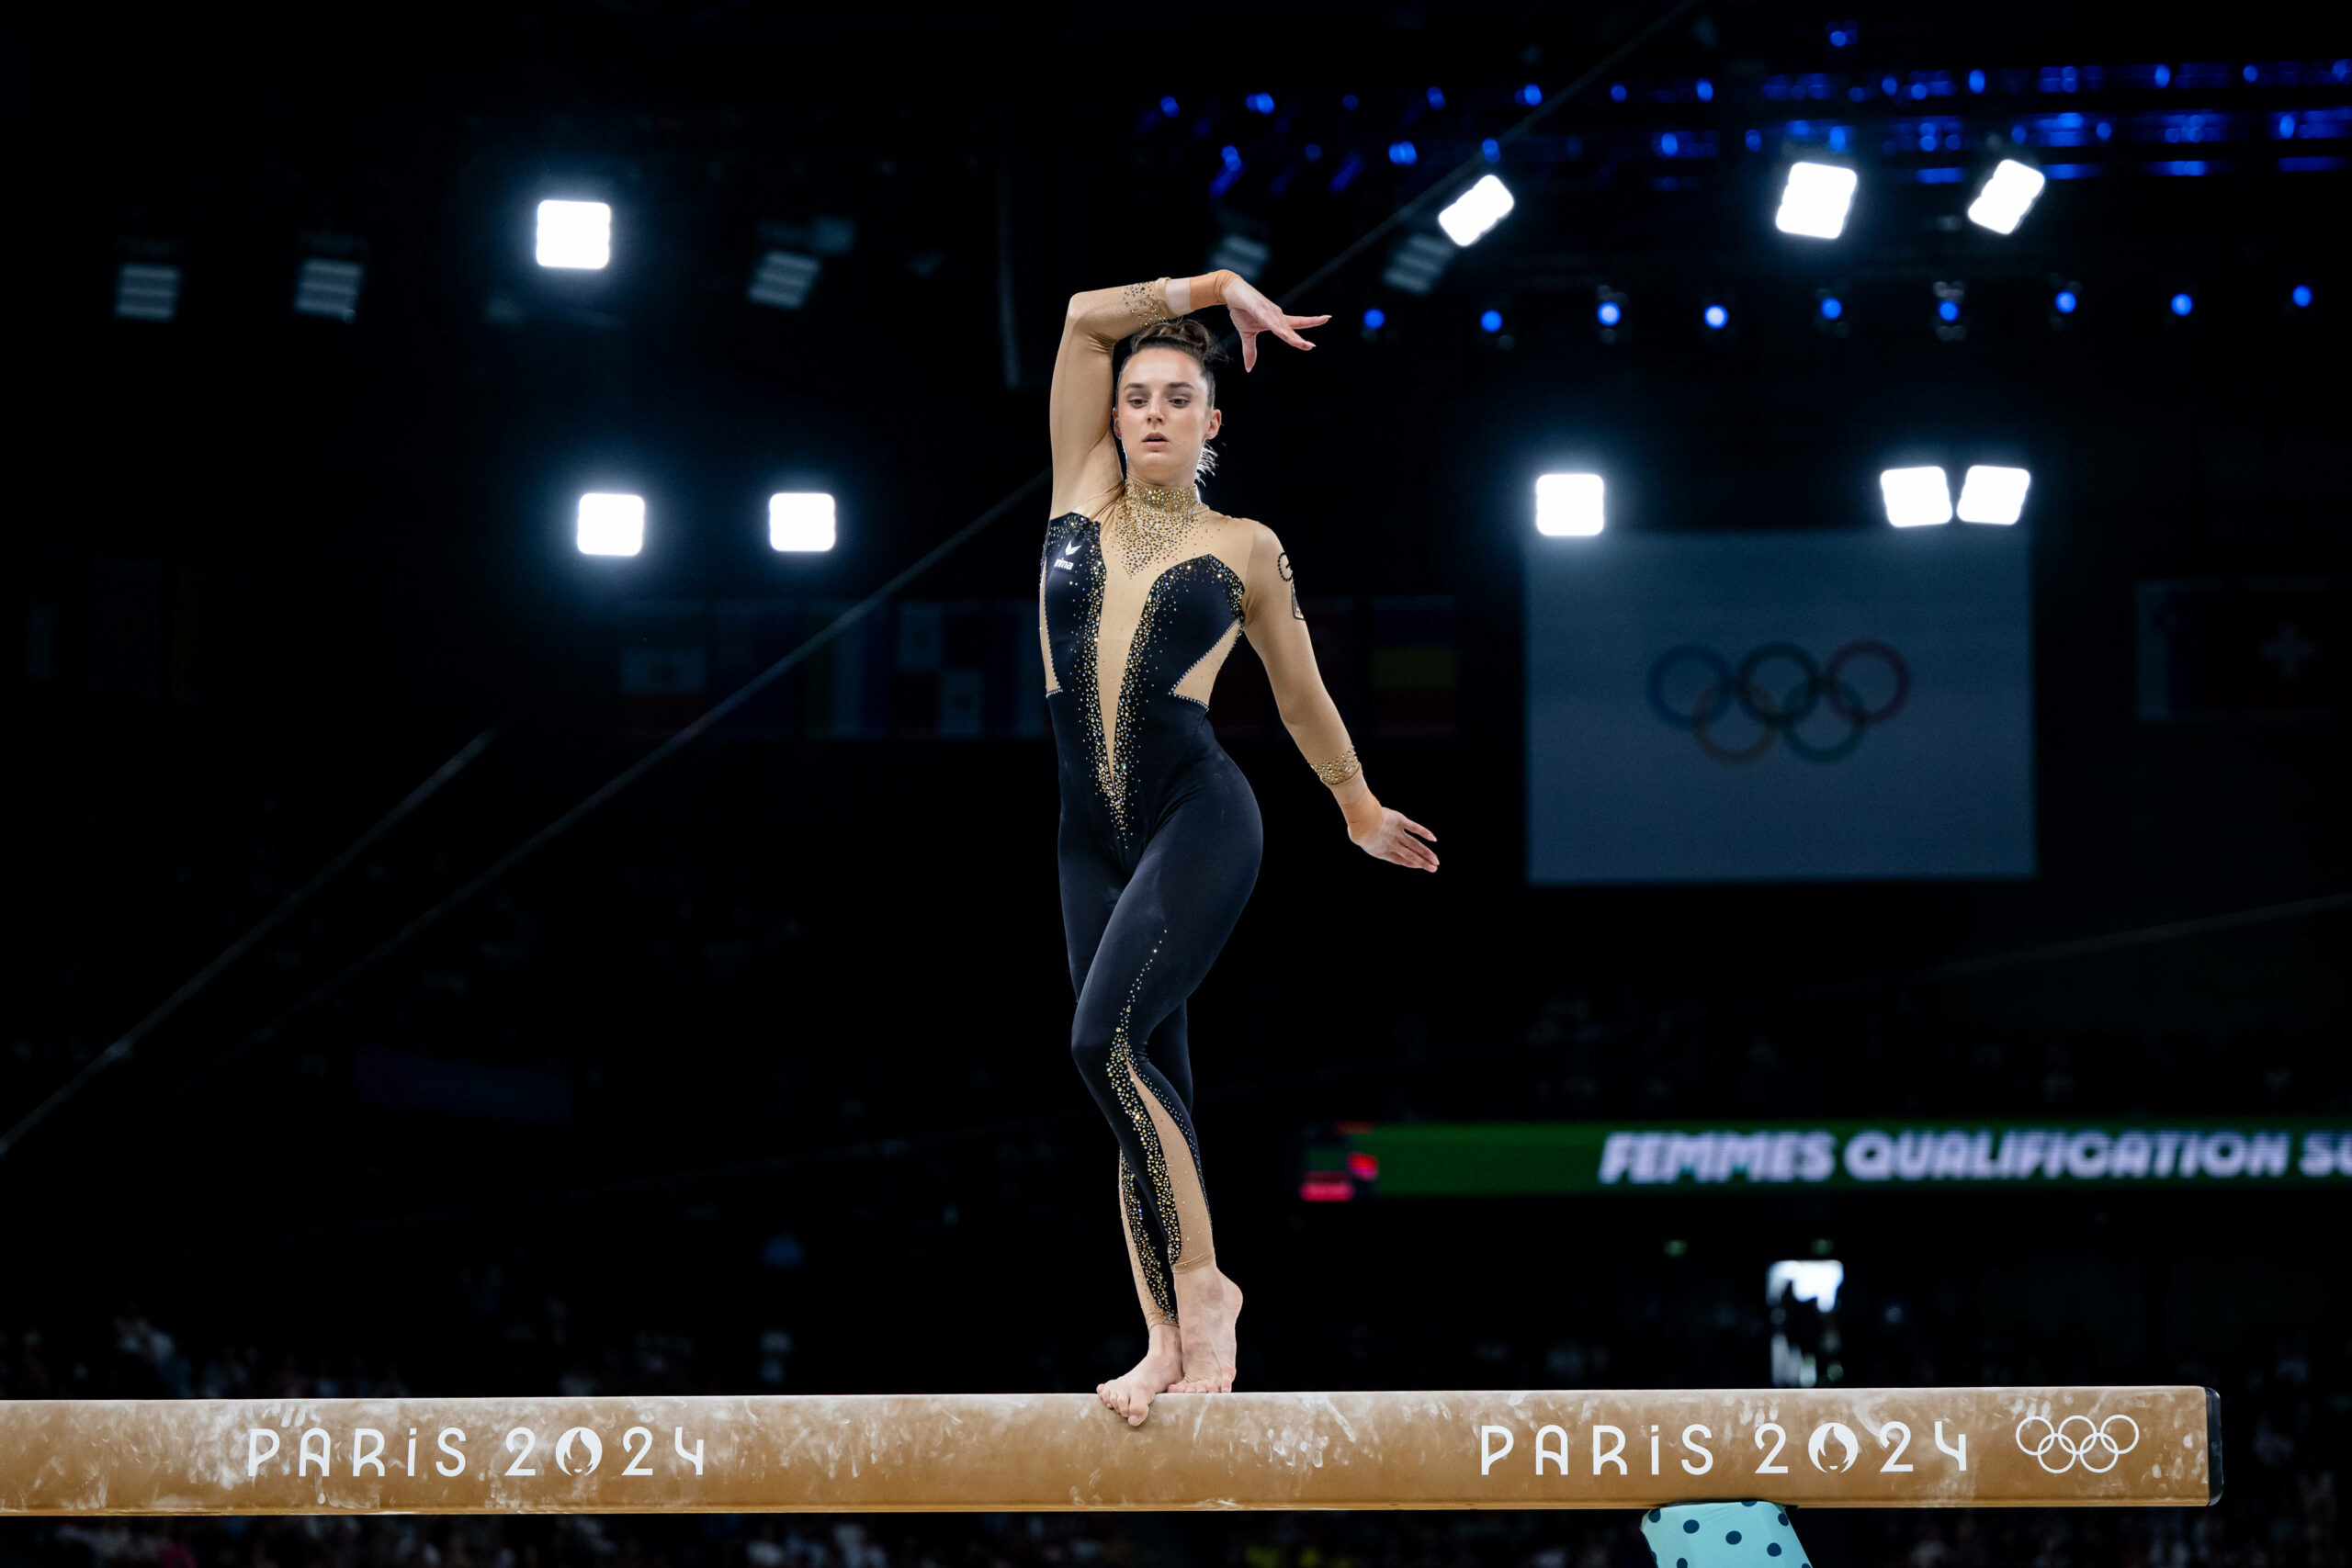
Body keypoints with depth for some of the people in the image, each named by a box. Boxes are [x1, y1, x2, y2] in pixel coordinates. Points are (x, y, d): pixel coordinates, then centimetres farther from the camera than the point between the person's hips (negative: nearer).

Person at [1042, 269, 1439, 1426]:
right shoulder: (1083, 494, 12)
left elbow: (1300, 695, 19)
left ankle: (1202, 1286, -13)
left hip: (1198, 817, -4)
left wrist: (1360, 810, 29)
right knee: (1146, 1081, 2)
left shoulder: (1244, 549, 6)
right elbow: (1086, 319, 7)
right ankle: (1169, 1342, 2)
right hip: (1093, 835, 4)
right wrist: (1217, 288, 10)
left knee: (1107, 1038, -22)